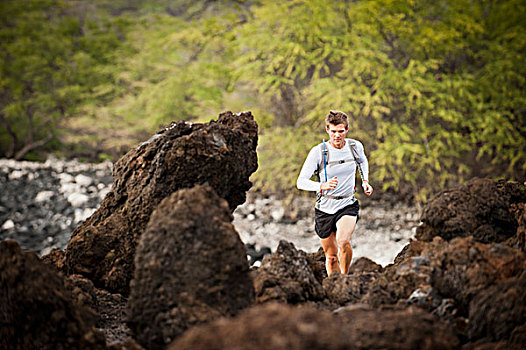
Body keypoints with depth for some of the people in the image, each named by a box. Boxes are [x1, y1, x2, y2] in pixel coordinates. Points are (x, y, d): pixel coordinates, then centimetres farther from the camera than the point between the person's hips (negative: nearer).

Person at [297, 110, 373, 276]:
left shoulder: (355, 146, -5)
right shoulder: (318, 151, -15)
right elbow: (301, 182, -21)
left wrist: (365, 181, 6)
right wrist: (322, 186, -39)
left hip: (348, 205, 0)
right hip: (324, 208, 0)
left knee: (343, 241, -28)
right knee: (331, 257, 9)